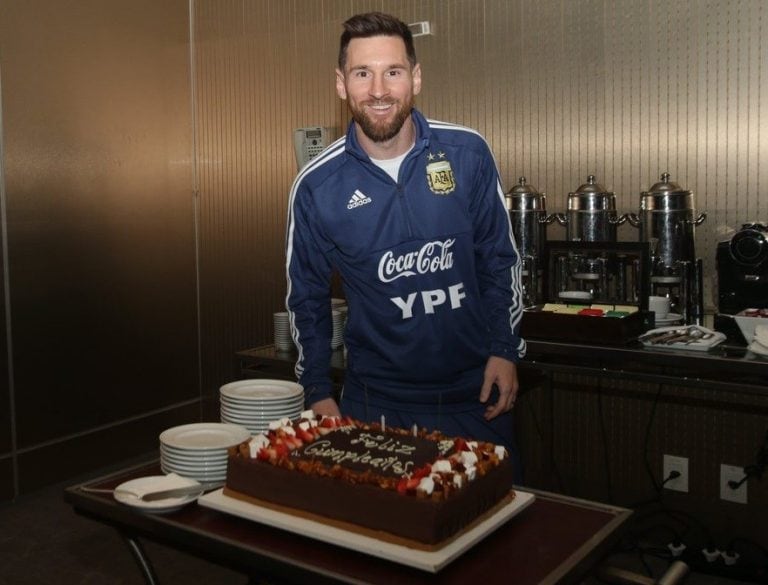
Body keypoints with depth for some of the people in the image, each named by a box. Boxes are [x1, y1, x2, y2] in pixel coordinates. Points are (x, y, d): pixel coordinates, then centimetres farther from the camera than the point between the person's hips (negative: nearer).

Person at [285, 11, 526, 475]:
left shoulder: (468, 154, -8)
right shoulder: (317, 185, -8)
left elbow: (500, 260, 2)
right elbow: (307, 298, 3)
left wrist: (505, 350, -3)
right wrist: (319, 393, 2)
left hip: (475, 392, 1)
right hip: (377, 401, 0)